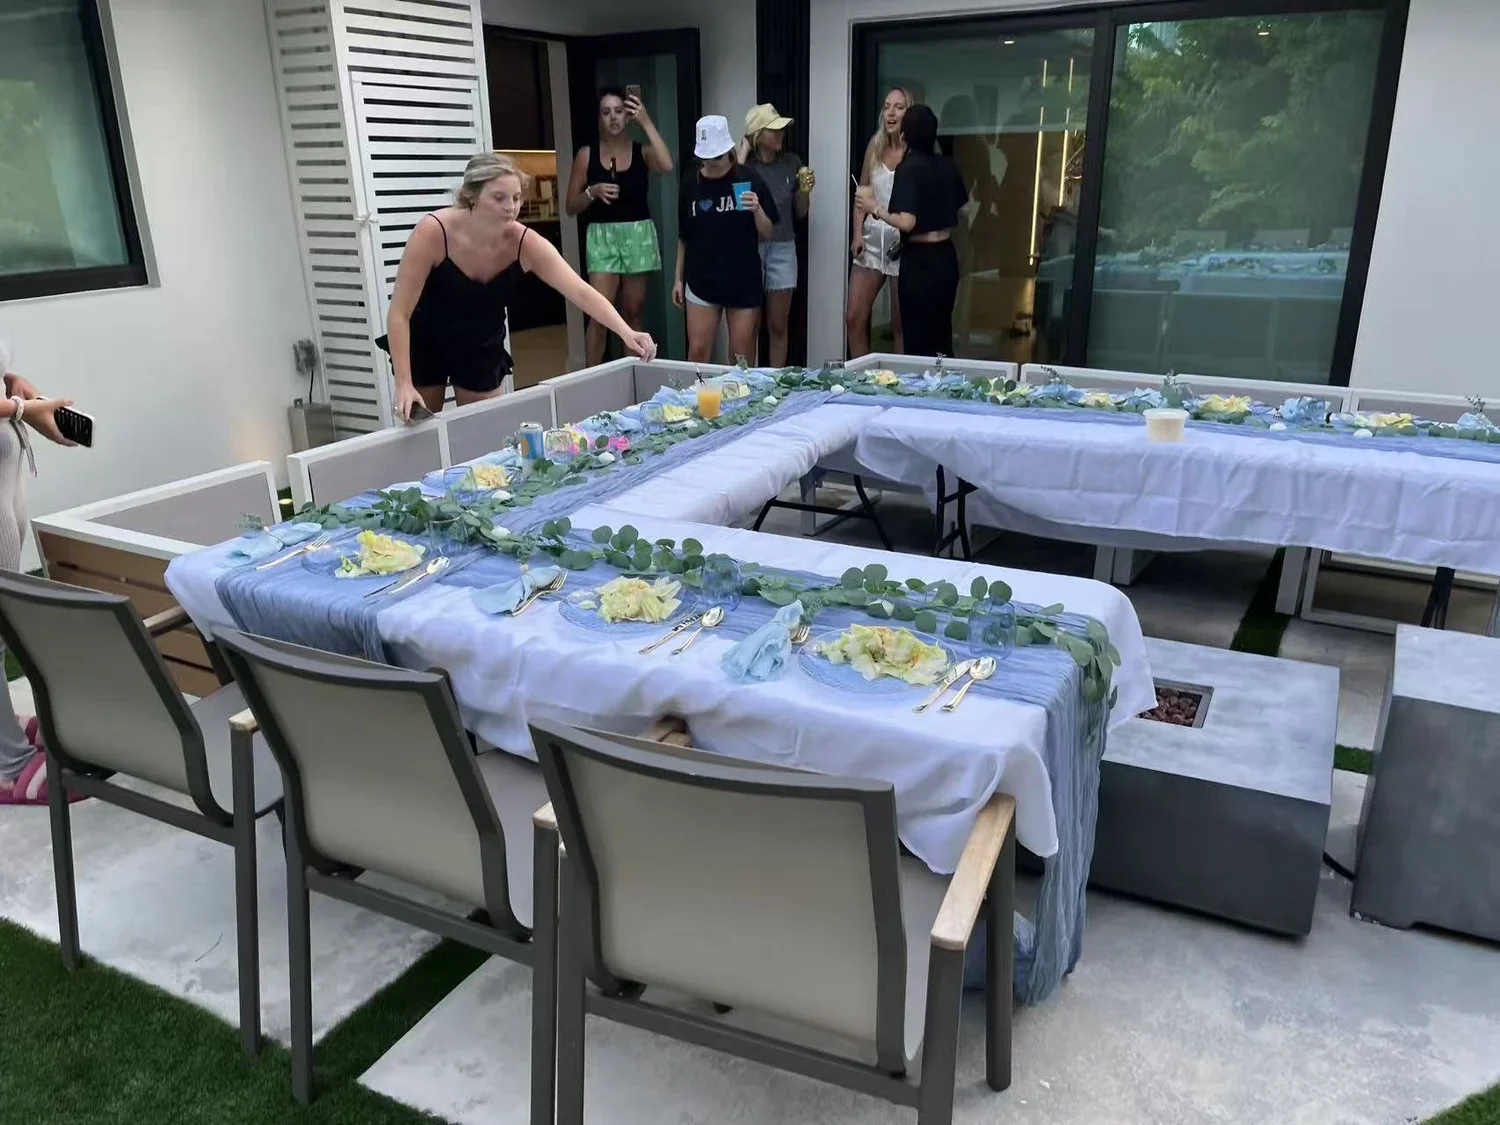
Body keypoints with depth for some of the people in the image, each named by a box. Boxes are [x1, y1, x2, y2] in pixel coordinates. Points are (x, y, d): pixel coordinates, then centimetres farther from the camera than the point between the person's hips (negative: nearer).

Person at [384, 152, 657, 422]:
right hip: (425, 342, -2)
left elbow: (581, 292, -33)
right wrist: (404, 384, -34)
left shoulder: (525, 244, -25)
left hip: (482, 345, 2)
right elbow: (399, 313, -28)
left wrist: (625, 332, -51)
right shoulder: (433, 231, -31)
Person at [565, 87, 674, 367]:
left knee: (633, 311, 8)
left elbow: (666, 166, -22)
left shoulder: (642, 151, 2)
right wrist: (592, 192, -15)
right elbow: (570, 207, 4)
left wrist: (646, 123, -19)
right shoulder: (586, 154, 3)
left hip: (638, 234, 1)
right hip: (602, 236, -1)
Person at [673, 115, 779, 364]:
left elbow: (766, 235, -2)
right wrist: (678, 278, 9)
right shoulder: (691, 184, 2)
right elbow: (684, 236, 11)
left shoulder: (749, 180, -5)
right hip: (701, 281, 2)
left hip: (743, 281, -2)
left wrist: (757, 210, -20)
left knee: (742, 356, 5)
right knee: (698, 353, 2)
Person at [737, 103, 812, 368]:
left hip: (782, 248, 3)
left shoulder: (792, 162, 4)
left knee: (778, 327, 8)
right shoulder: (742, 164, -4)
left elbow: (800, 213, 13)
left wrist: (805, 191, -7)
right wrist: (743, 152, -16)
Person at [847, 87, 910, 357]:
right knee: (854, 318, 4)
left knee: (901, 324, 4)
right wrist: (857, 234, 4)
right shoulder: (874, 147, 7)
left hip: (904, 240, -5)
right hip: (872, 238, 5)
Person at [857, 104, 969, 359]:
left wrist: (875, 208, -8)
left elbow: (907, 222, -21)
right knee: (941, 335, 15)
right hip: (946, 257, 7)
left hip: (919, 261, -7)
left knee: (918, 340, 1)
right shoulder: (946, 165, 8)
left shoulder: (909, 167, -13)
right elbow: (961, 209, 19)